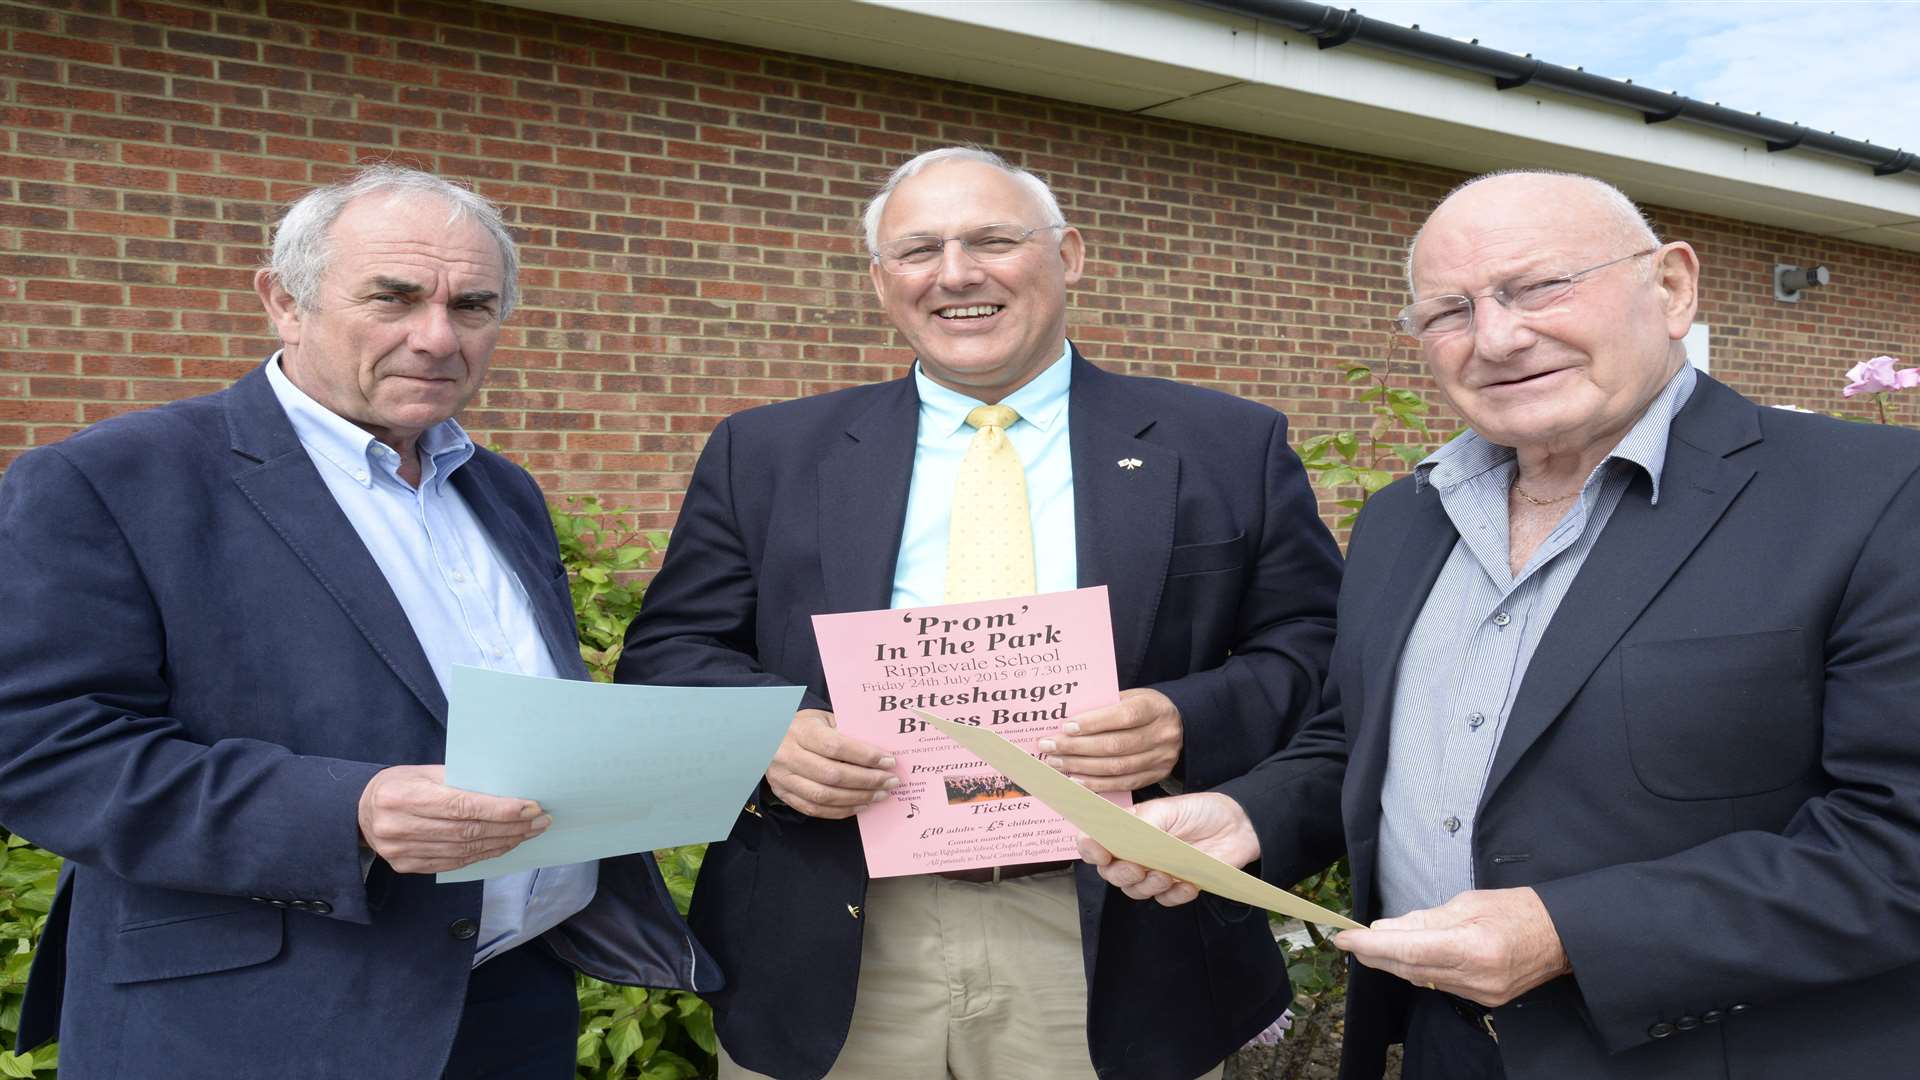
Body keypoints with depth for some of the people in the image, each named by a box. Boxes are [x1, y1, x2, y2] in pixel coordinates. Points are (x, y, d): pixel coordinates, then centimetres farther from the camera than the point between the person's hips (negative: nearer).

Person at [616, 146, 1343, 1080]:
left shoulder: (1229, 449, 2)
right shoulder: (766, 454, 6)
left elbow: (1320, 646, 1)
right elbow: (666, 652, 6)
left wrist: (1189, 725, -18)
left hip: (1113, 960, 0)